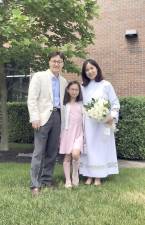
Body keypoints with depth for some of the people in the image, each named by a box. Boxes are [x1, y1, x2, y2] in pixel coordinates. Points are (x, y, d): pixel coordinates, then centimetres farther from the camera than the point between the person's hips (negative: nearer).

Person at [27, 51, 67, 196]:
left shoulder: (64, 81, 16)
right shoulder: (39, 76, 0)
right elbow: (32, 99, -6)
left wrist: (63, 119, 9)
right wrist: (35, 118, -14)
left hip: (58, 117, 5)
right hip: (43, 117, -5)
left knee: (52, 151, 8)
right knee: (39, 152, -6)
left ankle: (47, 180, 20)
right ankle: (35, 184, 0)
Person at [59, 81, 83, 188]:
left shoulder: (81, 104, 9)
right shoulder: (64, 104, 2)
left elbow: (84, 119, 11)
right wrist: (60, 134, -2)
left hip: (78, 132, 1)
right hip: (67, 132, 0)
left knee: (75, 154, -18)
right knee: (67, 157, 2)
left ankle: (75, 174, 7)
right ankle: (68, 180, 10)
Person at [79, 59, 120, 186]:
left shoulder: (106, 85, 1)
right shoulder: (83, 87, 11)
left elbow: (115, 103, 1)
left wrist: (112, 116, -15)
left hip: (102, 122, -2)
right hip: (87, 123, 3)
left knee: (100, 148, 2)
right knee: (89, 148, 4)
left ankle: (98, 176, 10)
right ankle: (89, 175, 12)